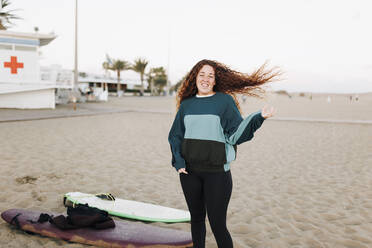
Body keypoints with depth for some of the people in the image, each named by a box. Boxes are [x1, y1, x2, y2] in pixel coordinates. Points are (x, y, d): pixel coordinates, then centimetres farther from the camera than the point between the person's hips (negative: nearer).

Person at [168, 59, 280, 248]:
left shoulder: (225, 101, 1)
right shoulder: (186, 104, 10)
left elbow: (236, 133, -6)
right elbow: (175, 135, 14)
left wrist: (259, 117, -19)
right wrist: (178, 161, 1)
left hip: (216, 172, -3)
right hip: (189, 171, 4)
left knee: (217, 225, -2)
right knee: (196, 218, 16)